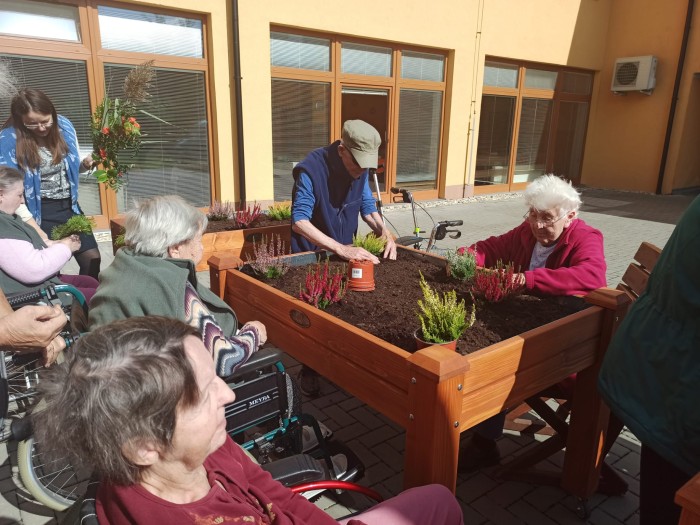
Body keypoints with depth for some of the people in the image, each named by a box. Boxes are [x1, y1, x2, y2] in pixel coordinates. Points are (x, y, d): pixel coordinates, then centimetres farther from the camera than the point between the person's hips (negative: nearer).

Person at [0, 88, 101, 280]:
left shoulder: (64, 125, -3)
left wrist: (85, 163, -13)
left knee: (92, 258, 4)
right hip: (39, 212, -4)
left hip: (69, 206, 4)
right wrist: (33, 227, -23)